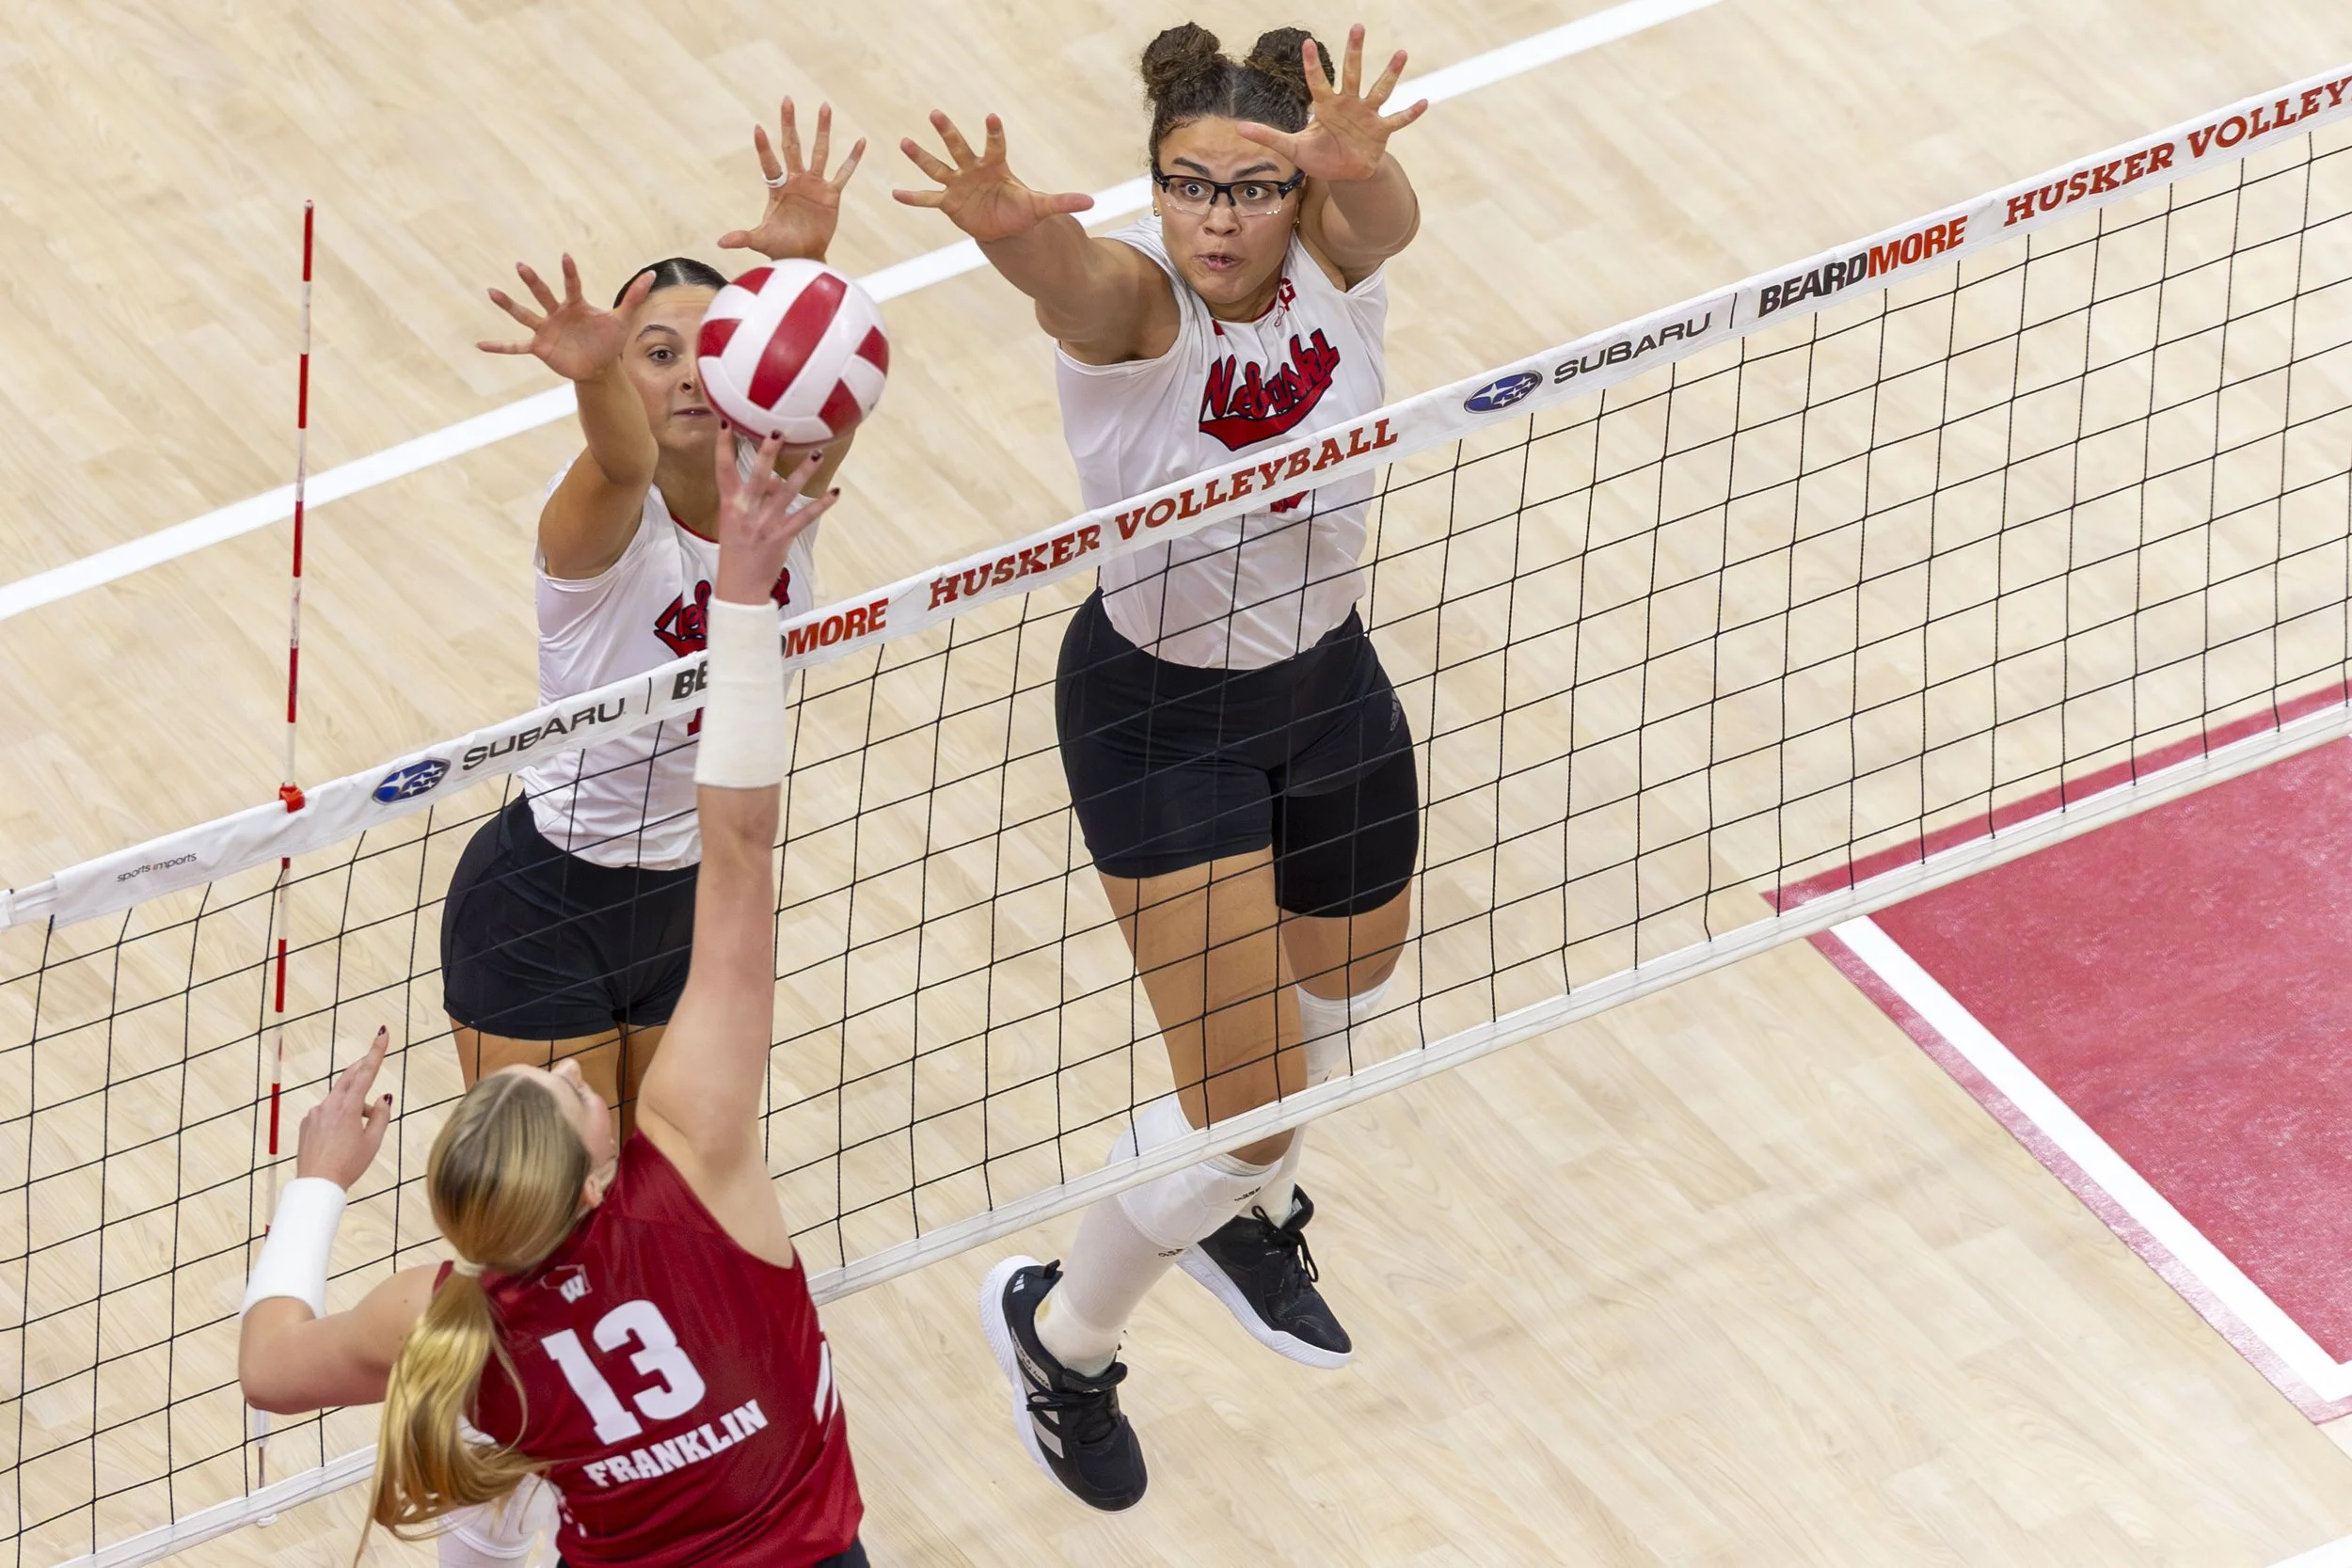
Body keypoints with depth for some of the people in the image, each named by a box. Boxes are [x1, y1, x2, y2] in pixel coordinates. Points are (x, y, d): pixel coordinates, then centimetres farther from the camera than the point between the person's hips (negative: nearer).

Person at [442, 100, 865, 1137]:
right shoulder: (598, 517, -21)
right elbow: (621, 465, -47)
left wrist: (806, 266, -56)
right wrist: (596, 377, -71)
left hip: (698, 897, 5)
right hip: (544, 910, -4)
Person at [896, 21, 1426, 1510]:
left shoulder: (1334, 258, -20)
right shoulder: (1129, 298, -28)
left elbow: (1386, 214, -44)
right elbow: (1070, 272, -53)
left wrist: (1361, 165, -70)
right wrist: (1012, 226, -79)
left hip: (1329, 681, 6)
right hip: (1157, 716, -5)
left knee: (1353, 966, 30)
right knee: (1248, 1095, -7)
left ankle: (1248, 1222, 62)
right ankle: (1059, 1332, 23)